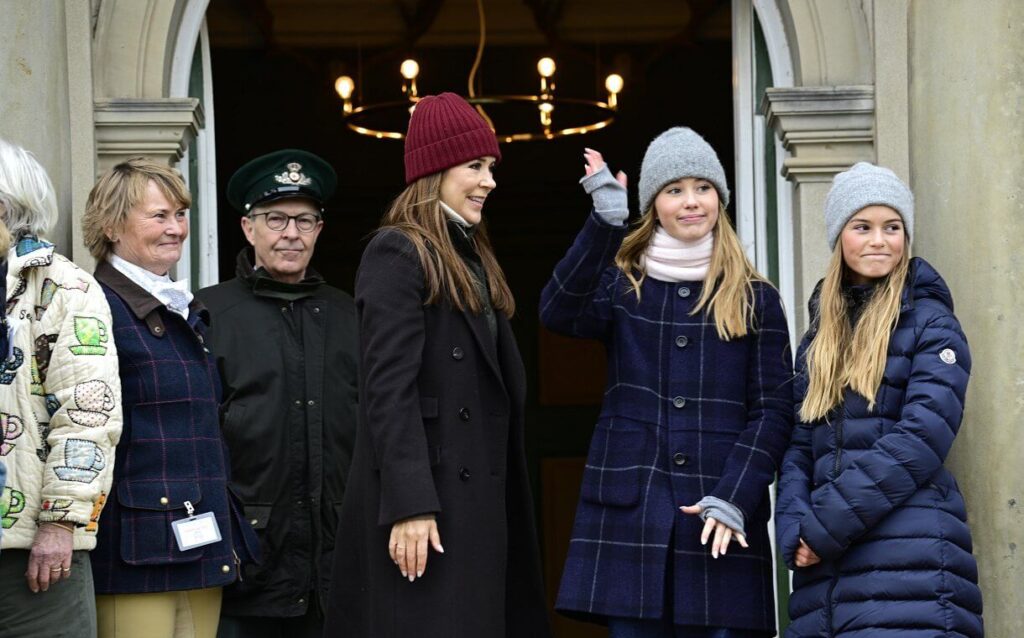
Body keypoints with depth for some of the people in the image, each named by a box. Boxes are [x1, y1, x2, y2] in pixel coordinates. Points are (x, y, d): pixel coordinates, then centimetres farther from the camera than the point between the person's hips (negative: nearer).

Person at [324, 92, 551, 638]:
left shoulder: (471, 258, 19)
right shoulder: (396, 254, -9)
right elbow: (388, 389, -17)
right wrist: (409, 506, -23)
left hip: (477, 493, 9)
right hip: (424, 495, -9)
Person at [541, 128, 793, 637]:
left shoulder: (755, 300, 10)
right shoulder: (622, 286, 10)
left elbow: (773, 412, 4)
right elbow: (559, 313, -12)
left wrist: (733, 498, -9)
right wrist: (606, 221, -19)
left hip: (723, 523, 0)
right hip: (630, 516, 0)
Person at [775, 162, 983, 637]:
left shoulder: (930, 324, 2)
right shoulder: (820, 339, 19)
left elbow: (921, 438, -10)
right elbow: (800, 447, 15)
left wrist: (826, 526, -13)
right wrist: (795, 534, -5)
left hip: (907, 561, -5)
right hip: (824, 565, 5)